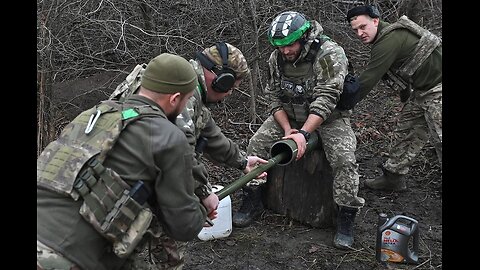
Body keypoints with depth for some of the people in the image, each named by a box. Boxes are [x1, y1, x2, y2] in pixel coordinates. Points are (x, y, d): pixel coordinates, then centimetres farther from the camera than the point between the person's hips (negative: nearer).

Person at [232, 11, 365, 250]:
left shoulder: (330, 55, -25)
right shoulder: (276, 59, -9)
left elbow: (325, 99, -31)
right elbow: (274, 98, -5)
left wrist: (304, 134, -40)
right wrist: (287, 129, -21)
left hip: (329, 116, -4)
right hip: (289, 115, 4)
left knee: (344, 158, -26)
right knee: (257, 143, -12)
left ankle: (346, 217, -9)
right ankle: (253, 201, 1)